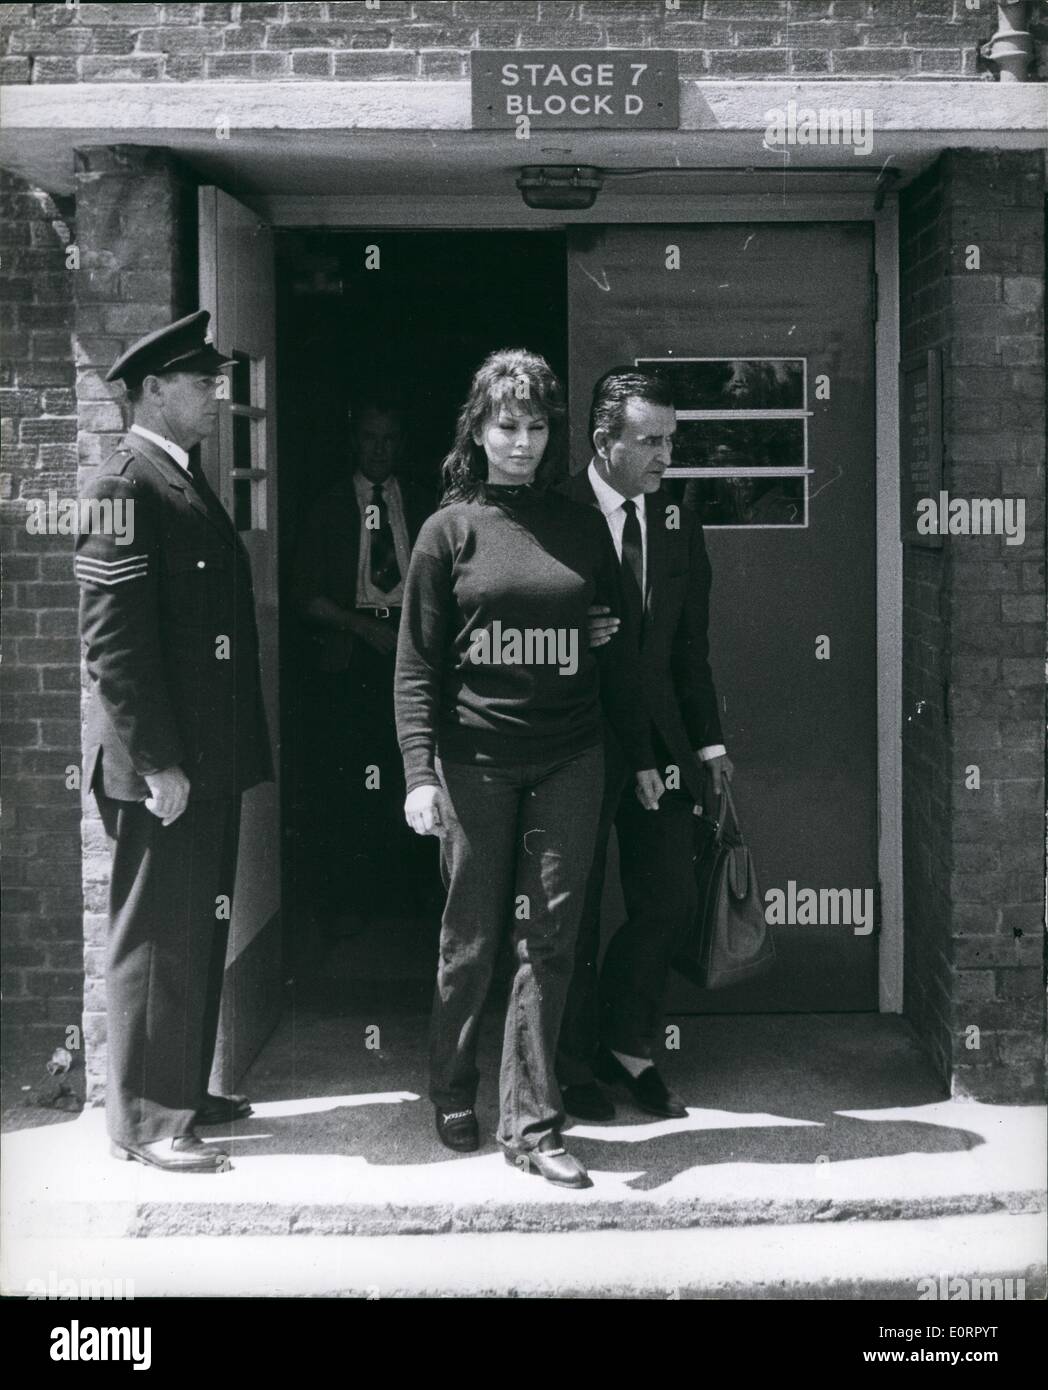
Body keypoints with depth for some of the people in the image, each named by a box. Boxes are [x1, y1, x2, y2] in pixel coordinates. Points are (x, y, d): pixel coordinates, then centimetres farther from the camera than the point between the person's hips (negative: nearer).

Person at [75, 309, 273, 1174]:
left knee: (199, 933, 17)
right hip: (163, 764, -10)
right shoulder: (127, 485, -13)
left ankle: (184, 1091, 30)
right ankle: (145, 1121, 10)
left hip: (209, 758, 10)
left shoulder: (184, 482, 16)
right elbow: (114, 638, -19)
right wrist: (157, 763, -21)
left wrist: (218, 754, 16)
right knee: (157, 940, -1)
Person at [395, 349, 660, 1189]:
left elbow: (615, 650, 14)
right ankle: (453, 1098, 27)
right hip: (474, 762, -2)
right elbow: (417, 665, -1)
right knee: (472, 940, 6)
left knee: (549, 940, 1)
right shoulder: (451, 530, 2)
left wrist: (641, 753, 14)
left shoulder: (582, 529, 9)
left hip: (569, 761, 2)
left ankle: (531, 1125, 8)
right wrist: (420, 773, -10)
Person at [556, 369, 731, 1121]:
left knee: (668, 897, 7)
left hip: (658, 737, 5)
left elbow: (691, 644, 12)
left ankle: (628, 1045, 27)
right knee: (576, 911, 6)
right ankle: (573, 1064, 23)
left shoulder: (678, 523, 8)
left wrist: (709, 740, 9)